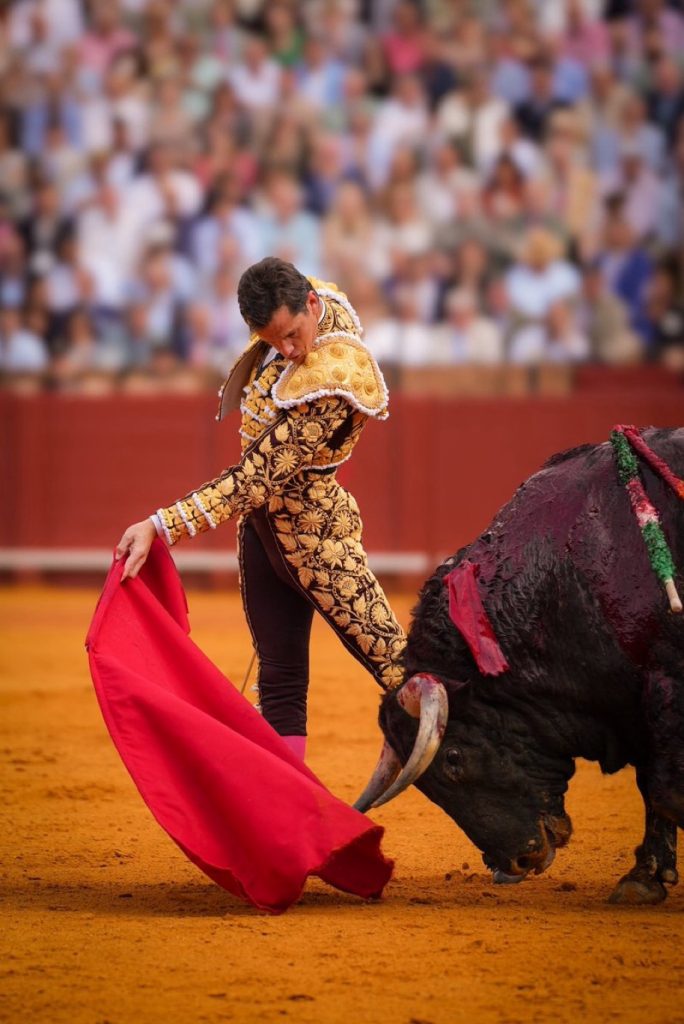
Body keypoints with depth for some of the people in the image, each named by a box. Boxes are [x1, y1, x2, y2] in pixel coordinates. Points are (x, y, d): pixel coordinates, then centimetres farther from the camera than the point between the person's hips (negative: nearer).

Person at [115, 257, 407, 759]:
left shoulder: (332, 384, -30)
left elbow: (257, 478, -31)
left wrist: (161, 526, -34)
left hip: (312, 534, -9)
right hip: (262, 524, 9)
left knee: (397, 665, -7)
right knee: (279, 679, 11)